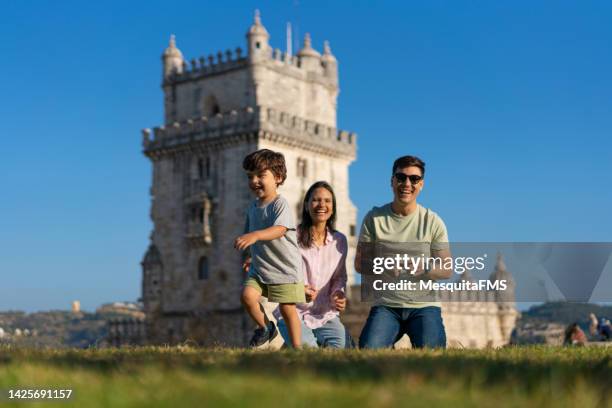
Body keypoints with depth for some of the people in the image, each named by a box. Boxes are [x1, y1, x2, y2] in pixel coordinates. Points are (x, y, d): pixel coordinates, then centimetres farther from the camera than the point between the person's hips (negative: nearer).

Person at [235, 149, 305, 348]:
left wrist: (254, 235, -44)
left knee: (287, 308, -2)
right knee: (247, 294, -16)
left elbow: (279, 229, -30)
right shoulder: (252, 208, 10)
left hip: (285, 268, -6)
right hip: (259, 268, 6)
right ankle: (266, 329, 6)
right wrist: (253, 257, 17)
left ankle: (297, 348, 12)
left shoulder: (280, 203, -12)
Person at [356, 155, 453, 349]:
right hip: (385, 306, 0)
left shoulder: (433, 222, 4)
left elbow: (447, 270, 4)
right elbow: (359, 263, 3)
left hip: (424, 306, 0)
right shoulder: (374, 218, 4)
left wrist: (422, 269, -17)